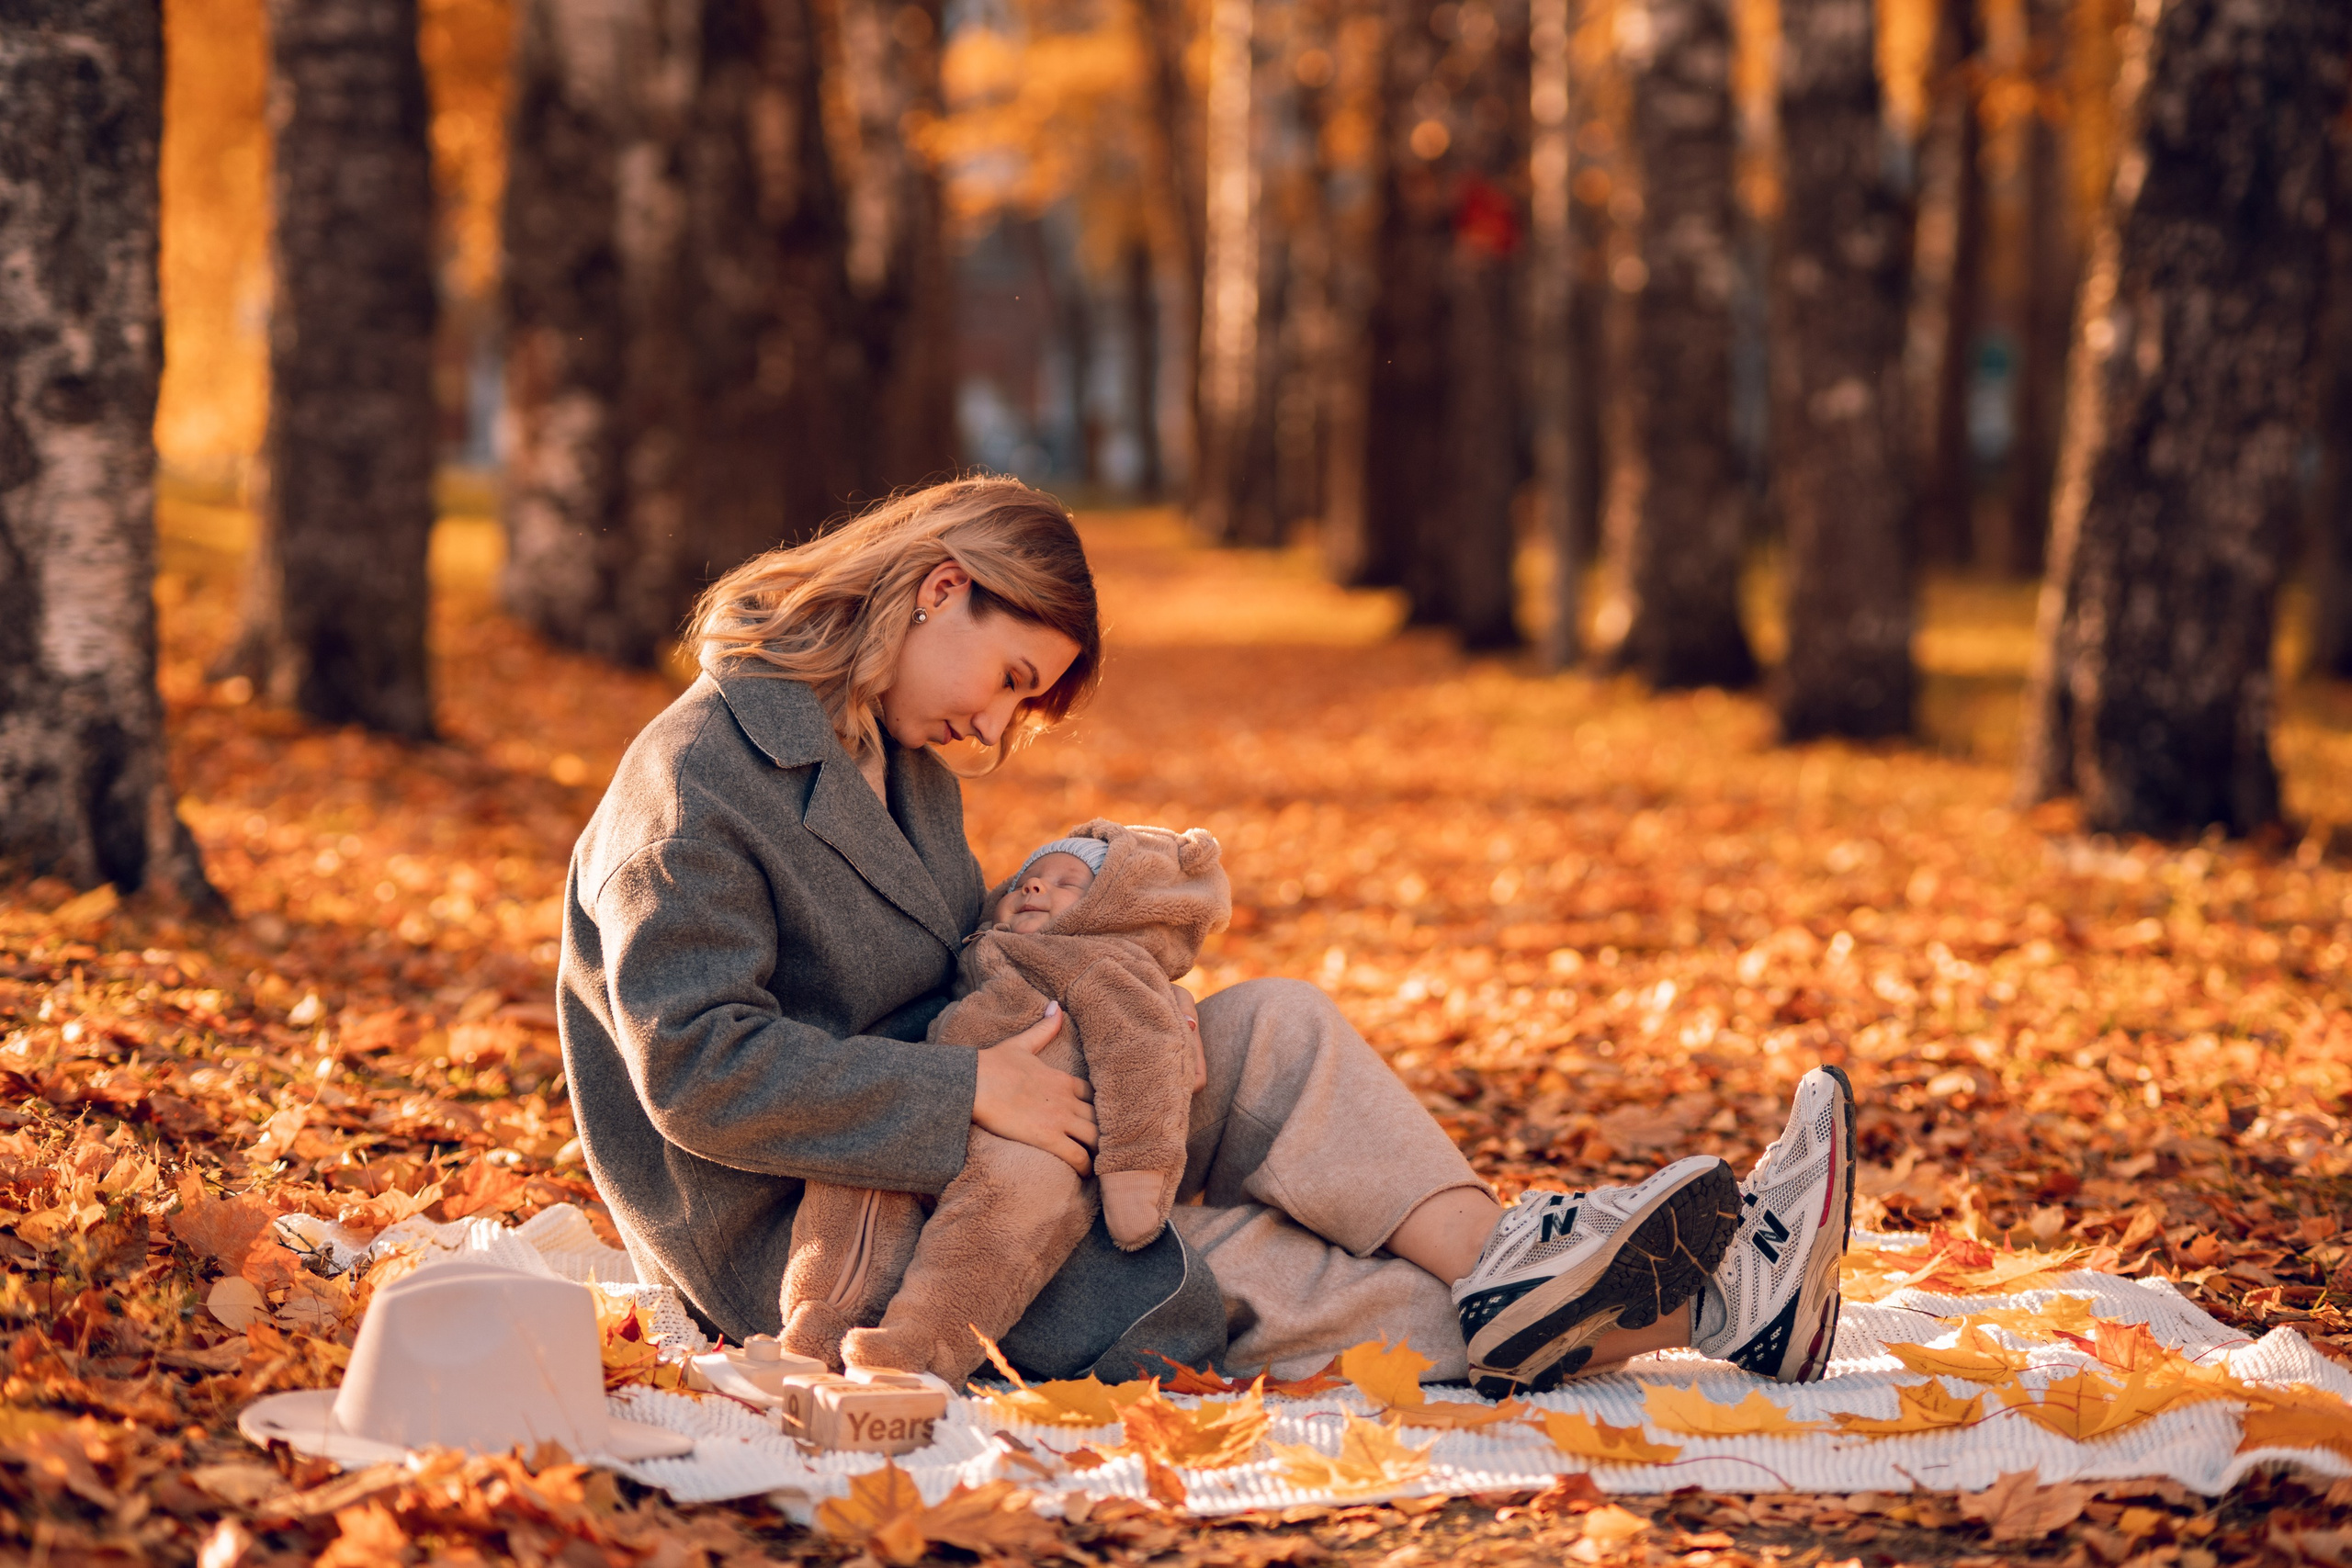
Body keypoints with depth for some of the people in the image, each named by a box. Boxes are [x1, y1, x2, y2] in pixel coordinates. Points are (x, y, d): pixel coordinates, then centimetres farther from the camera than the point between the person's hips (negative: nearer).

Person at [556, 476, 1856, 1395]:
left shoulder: (898, 763, 14)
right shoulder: (698, 781, -17)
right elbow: (699, 1072, -26)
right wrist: (974, 1093, -27)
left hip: (954, 1167, 9)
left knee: (1272, 1030, -9)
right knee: (1225, 1279, -21)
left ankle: (1499, 1266, -27)